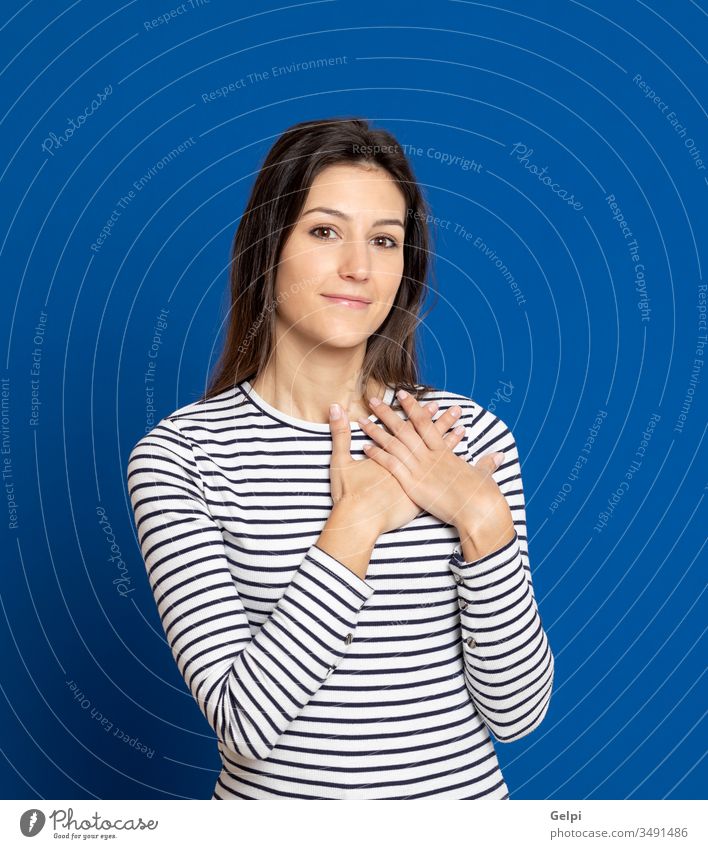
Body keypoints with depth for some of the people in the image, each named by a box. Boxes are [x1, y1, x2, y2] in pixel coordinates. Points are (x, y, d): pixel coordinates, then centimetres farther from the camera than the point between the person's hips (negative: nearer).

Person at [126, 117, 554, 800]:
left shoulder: (469, 434, -9)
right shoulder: (180, 453, -14)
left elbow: (515, 712, -10)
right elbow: (241, 723, -21)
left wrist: (483, 519, -21)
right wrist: (358, 519, -23)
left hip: (461, 788, 2)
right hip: (272, 793, -1)